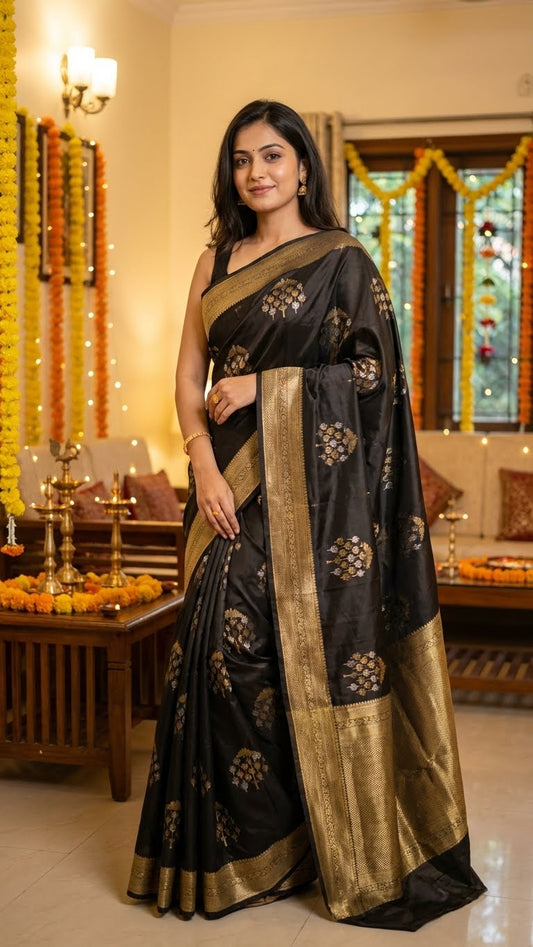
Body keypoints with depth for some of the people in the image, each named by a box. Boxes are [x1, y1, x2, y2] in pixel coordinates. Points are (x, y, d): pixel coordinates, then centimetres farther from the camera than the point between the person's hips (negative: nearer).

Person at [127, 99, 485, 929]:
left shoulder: (343, 260, 3)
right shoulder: (216, 262, 15)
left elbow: (374, 370, -3)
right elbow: (189, 376, 9)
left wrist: (263, 384, -10)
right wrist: (204, 464, -7)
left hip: (313, 485, -4)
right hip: (232, 480, 4)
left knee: (315, 643, -4)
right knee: (225, 643, -1)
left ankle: (346, 847, 11)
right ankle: (237, 842, 11)